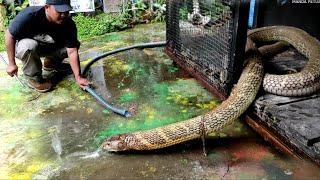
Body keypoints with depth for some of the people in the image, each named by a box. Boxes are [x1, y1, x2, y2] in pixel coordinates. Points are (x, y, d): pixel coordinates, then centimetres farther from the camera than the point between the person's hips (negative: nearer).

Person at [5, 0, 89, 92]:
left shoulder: (69, 24, -24)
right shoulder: (30, 15, -34)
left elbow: (72, 51, -26)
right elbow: (9, 34, -22)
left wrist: (78, 77, -34)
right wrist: (11, 63, -21)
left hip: (49, 47, 4)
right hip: (25, 45, -4)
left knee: (74, 44, -13)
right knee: (29, 45, -38)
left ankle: (50, 62, 12)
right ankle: (34, 79, -14)